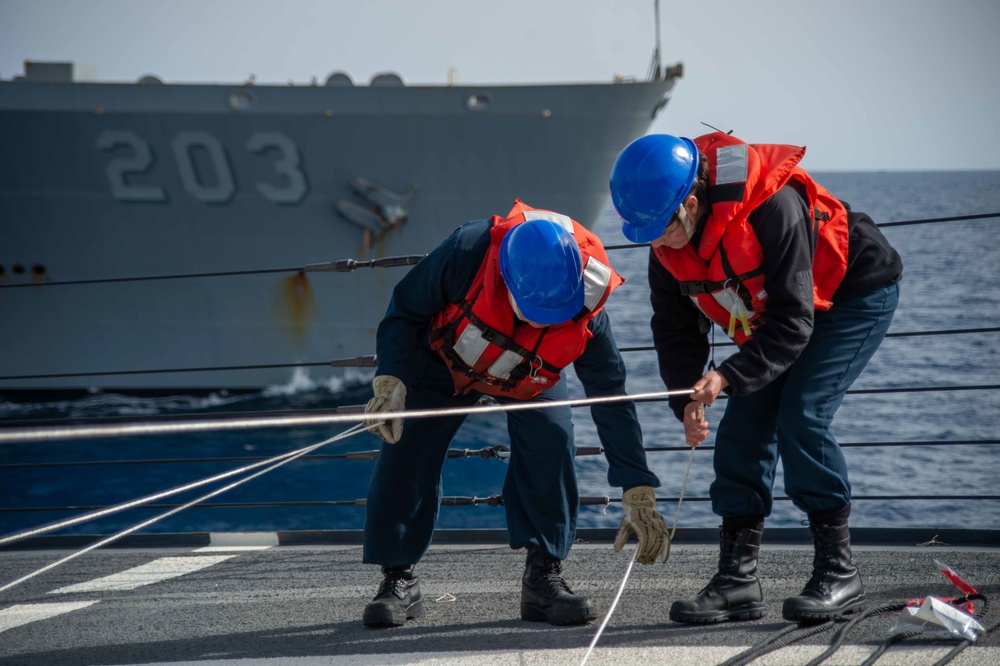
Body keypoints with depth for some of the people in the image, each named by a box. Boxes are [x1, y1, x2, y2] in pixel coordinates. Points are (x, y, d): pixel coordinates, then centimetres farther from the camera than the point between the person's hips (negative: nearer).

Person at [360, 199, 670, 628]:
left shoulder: (585, 307, -36)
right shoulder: (468, 251, -41)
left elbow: (613, 399, -26)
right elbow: (405, 310, -22)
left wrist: (638, 495, -27)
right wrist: (390, 382, -35)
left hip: (528, 379, 1)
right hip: (444, 358, 0)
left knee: (550, 437, -22)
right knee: (405, 449, -12)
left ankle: (544, 577, -8)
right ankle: (398, 580, 5)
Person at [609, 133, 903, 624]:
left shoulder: (773, 208, -37)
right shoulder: (667, 244, -14)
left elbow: (792, 323, -34)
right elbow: (675, 328, -5)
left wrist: (728, 376, -42)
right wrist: (688, 402, -19)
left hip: (856, 294, -7)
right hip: (771, 316, 7)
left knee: (800, 414, -21)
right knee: (743, 426, -4)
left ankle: (838, 572, -12)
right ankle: (737, 580, 2)